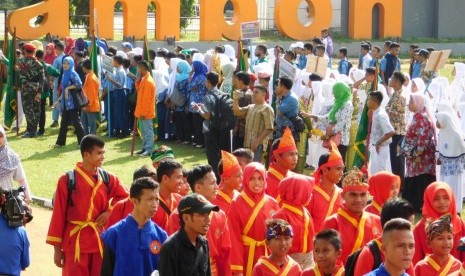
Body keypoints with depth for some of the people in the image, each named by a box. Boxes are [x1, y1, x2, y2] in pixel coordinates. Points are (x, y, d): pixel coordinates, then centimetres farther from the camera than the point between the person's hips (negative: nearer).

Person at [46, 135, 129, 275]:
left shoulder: (107, 178, 2)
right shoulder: (67, 180, -10)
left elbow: (124, 196, 16)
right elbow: (59, 214, -5)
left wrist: (109, 211, -4)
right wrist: (57, 248, -3)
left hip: (100, 241, 4)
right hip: (75, 241, -4)